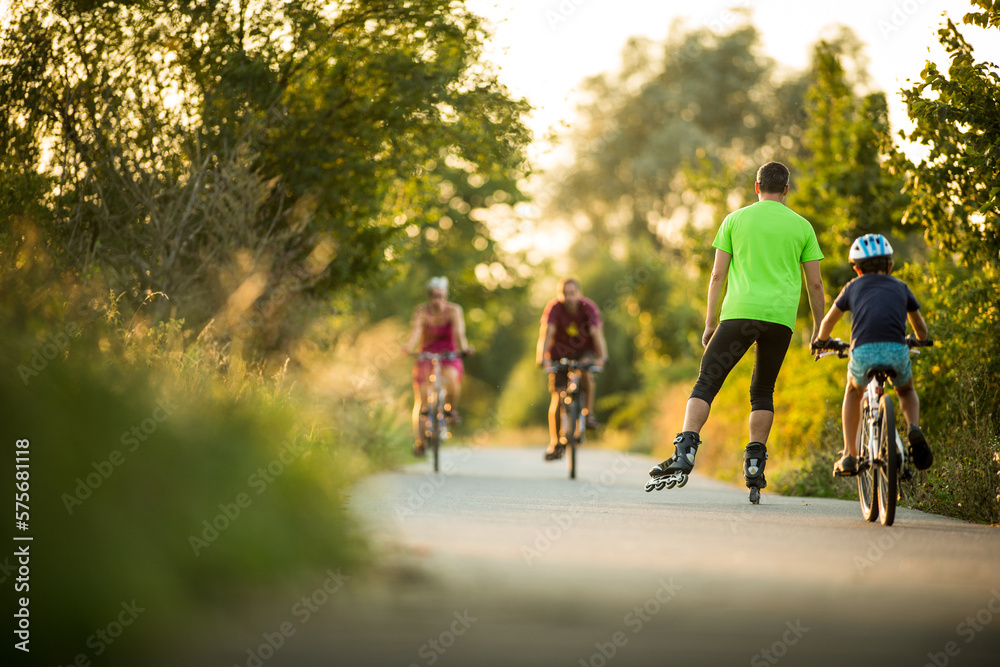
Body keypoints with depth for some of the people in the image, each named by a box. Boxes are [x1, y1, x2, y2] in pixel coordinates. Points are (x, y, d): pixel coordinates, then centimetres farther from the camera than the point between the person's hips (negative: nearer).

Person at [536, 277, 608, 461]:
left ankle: (588, 413, -18)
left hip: (584, 351, 0)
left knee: (586, 370, -35)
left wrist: (602, 357, -47)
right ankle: (555, 444, 0)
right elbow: (547, 332, -32)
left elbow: (597, 333, -32)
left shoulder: (588, 308, -22)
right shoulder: (554, 307, -22)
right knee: (557, 397, -9)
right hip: (560, 353, 0)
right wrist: (542, 356, -47)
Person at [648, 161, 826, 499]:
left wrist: (711, 322, 11)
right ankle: (755, 465, 5)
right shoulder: (801, 226, 12)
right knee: (763, 393, 15)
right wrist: (818, 329, 20)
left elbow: (718, 275, 6)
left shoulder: (736, 219, 10)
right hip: (781, 318, 2)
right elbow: (815, 283, 11)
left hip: (739, 312, -2)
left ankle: (685, 451, -19)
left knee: (706, 384, 0)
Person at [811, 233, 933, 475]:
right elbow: (921, 328, 37)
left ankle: (849, 456, 20)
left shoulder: (854, 287, 24)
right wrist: (920, 341, 61)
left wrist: (821, 341, 57)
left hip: (863, 353, 0)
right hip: (896, 353, 0)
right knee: (907, 391, 32)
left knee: (853, 392, 32)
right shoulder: (900, 287, 26)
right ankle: (914, 428, 0)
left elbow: (828, 321, 36)